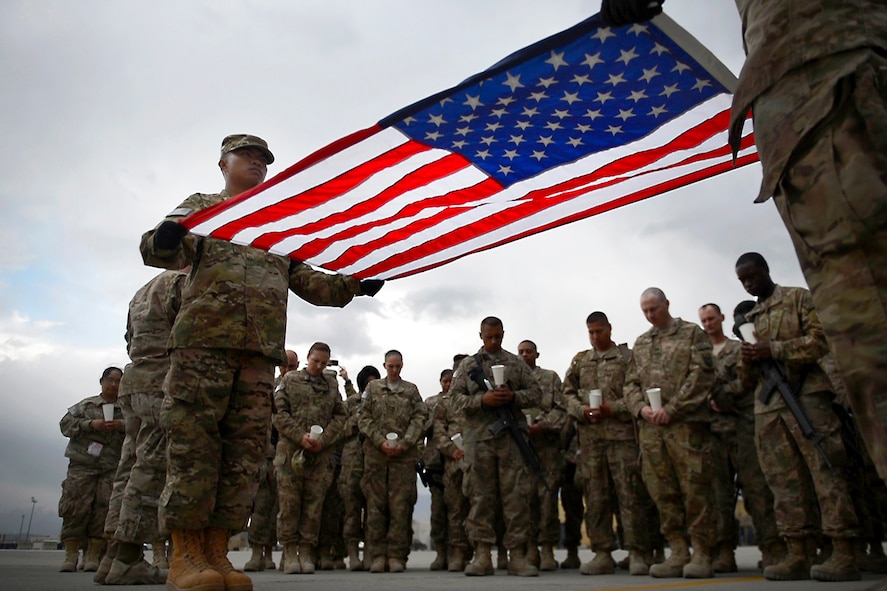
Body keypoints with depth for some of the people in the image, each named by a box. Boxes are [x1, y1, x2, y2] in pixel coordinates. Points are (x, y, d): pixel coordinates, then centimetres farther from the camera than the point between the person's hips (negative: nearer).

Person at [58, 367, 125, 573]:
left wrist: (122, 426, -14)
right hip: (83, 464, 0)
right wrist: (90, 424, -9)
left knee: (105, 507, -6)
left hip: (112, 467, 1)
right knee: (77, 505, -7)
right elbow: (66, 423, 5)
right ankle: (71, 553, 2)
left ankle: (93, 555, 0)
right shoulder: (86, 405, 14)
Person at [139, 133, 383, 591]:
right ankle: (185, 554, 0)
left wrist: (352, 285, 5)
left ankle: (216, 552, 7)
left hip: (261, 349, 4)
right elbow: (162, 251, 0)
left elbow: (307, 282, 22)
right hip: (203, 337, -4)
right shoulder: (202, 206, 16)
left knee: (245, 450, 0)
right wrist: (164, 240, -26)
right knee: (193, 442, -8)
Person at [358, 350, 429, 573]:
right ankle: (378, 554, 8)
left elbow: (420, 419, 3)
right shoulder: (373, 387, 13)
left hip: (404, 454, 0)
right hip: (375, 453, 1)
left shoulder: (411, 390, 13)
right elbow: (364, 418, 5)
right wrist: (380, 441, -8)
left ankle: (397, 555, 3)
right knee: (375, 504, 1)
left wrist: (403, 444, -9)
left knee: (401, 505, -3)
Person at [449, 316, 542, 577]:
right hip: (478, 436, 0)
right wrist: (482, 399, -11)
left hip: (512, 436, 0)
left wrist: (513, 396, -9)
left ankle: (517, 554, 6)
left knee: (516, 495, -1)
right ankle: (482, 554, 8)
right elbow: (454, 397, 6)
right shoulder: (467, 364, 13)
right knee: (481, 495, 2)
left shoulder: (517, 363, 14)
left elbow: (536, 394, 10)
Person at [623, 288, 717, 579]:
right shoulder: (640, 343, 20)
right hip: (649, 427, 5)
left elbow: (702, 375, -6)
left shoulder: (693, 333, 5)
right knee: (663, 492, 5)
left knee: (695, 488, -4)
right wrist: (641, 407, -3)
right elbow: (631, 382, 18)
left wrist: (671, 409, -13)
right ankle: (678, 552, 14)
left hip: (686, 423, -5)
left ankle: (701, 553, 6)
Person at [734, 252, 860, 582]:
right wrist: (747, 360, -2)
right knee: (783, 481, 3)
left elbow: (821, 340, -6)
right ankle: (796, 556, 5)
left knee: (825, 471, -7)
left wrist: (774, 350, -15)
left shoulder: (799, 298, 7)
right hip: (767, 406, 6)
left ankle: (844, 556, -4)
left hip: (805, 395, -5)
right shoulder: (749, 319, 22)